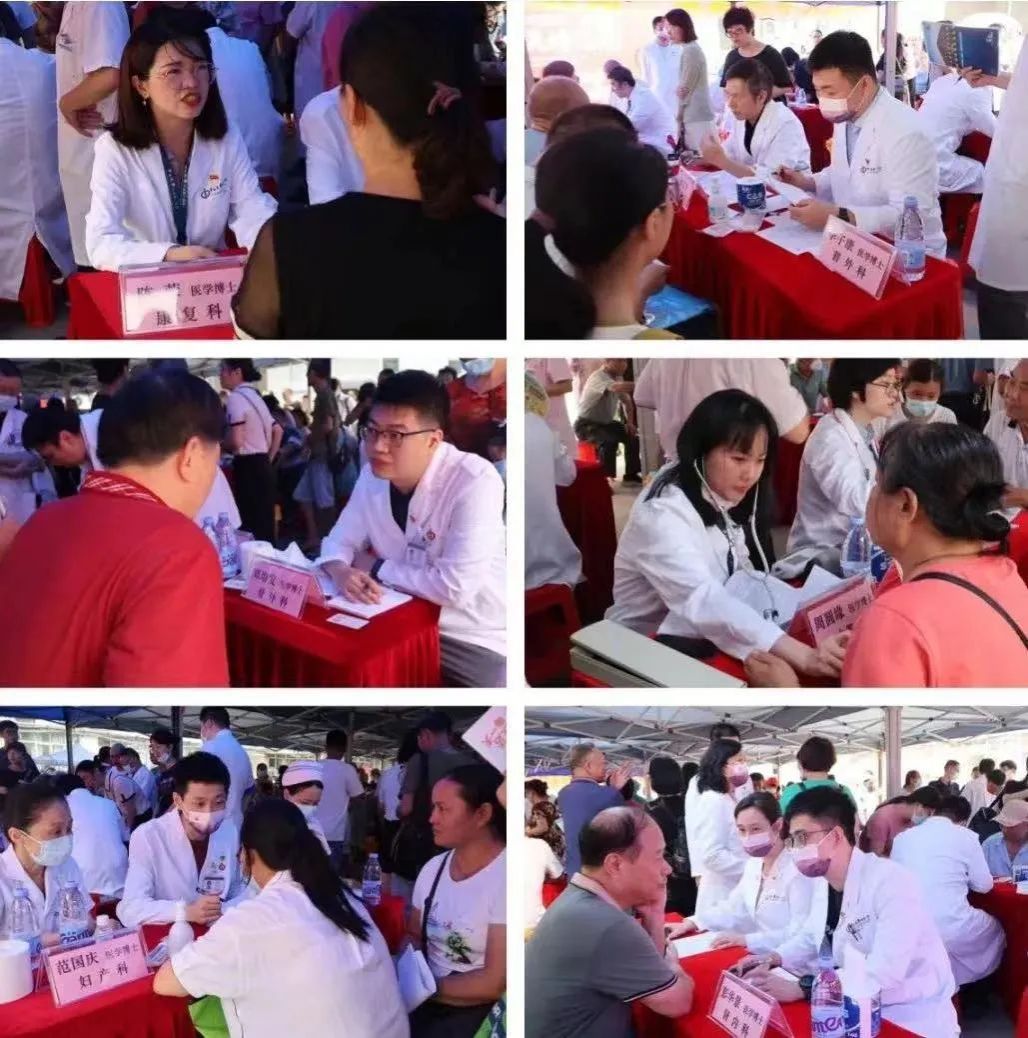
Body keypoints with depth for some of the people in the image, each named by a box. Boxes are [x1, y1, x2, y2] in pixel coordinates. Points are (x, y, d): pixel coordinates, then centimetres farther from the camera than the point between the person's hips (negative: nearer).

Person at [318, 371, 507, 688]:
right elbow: (340, 540, 9)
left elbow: (455, 588, -30)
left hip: (473, 642, -6)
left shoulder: (476, 482, -24)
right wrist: (342, 572, -16)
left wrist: (381, 570, -14)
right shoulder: (373, 474, -2)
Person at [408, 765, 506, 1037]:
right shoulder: (433, 868, 6)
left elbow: (497, 982, -16)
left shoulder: (504, 876, -15)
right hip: (426, 1003, 7)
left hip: (481, 1013, -6)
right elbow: (414, 937, 15)